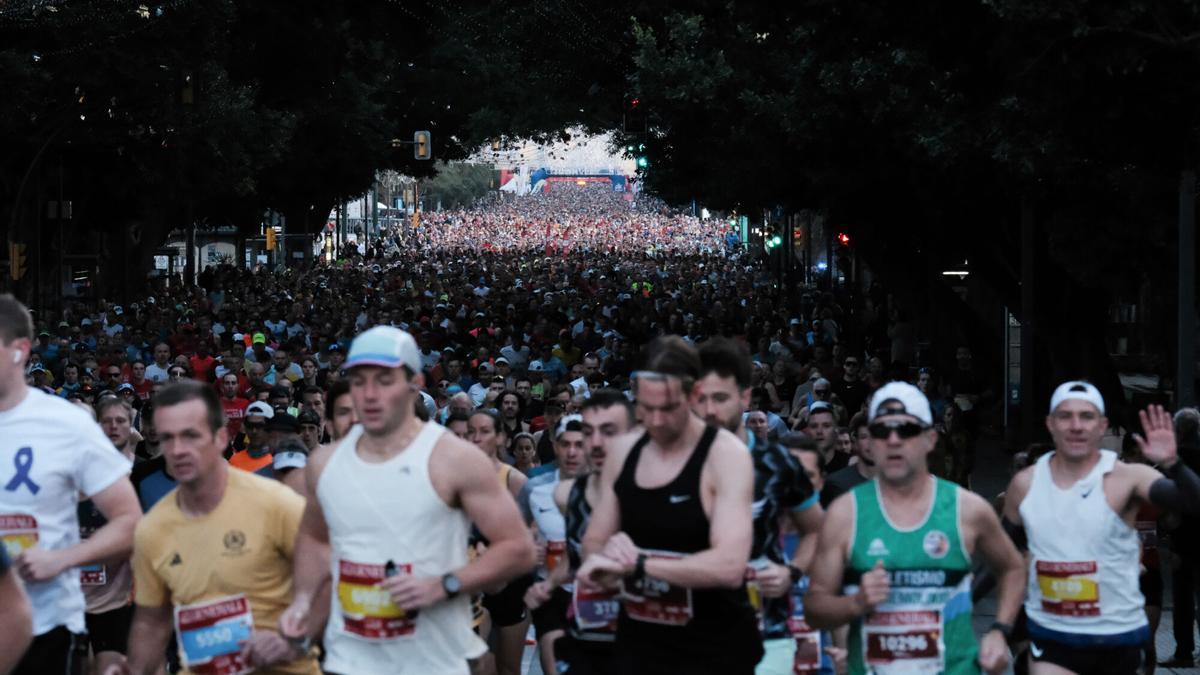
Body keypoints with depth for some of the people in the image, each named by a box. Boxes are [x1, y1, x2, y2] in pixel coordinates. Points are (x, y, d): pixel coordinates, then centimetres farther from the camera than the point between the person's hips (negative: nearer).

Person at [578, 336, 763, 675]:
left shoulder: (726, 455, -16)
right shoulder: (623, 452, 3)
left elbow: (729, 565, -27)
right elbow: (593, 543, 9)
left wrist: (636, 563, -28)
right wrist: (606, 560, -15)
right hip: (638, 642, 5)